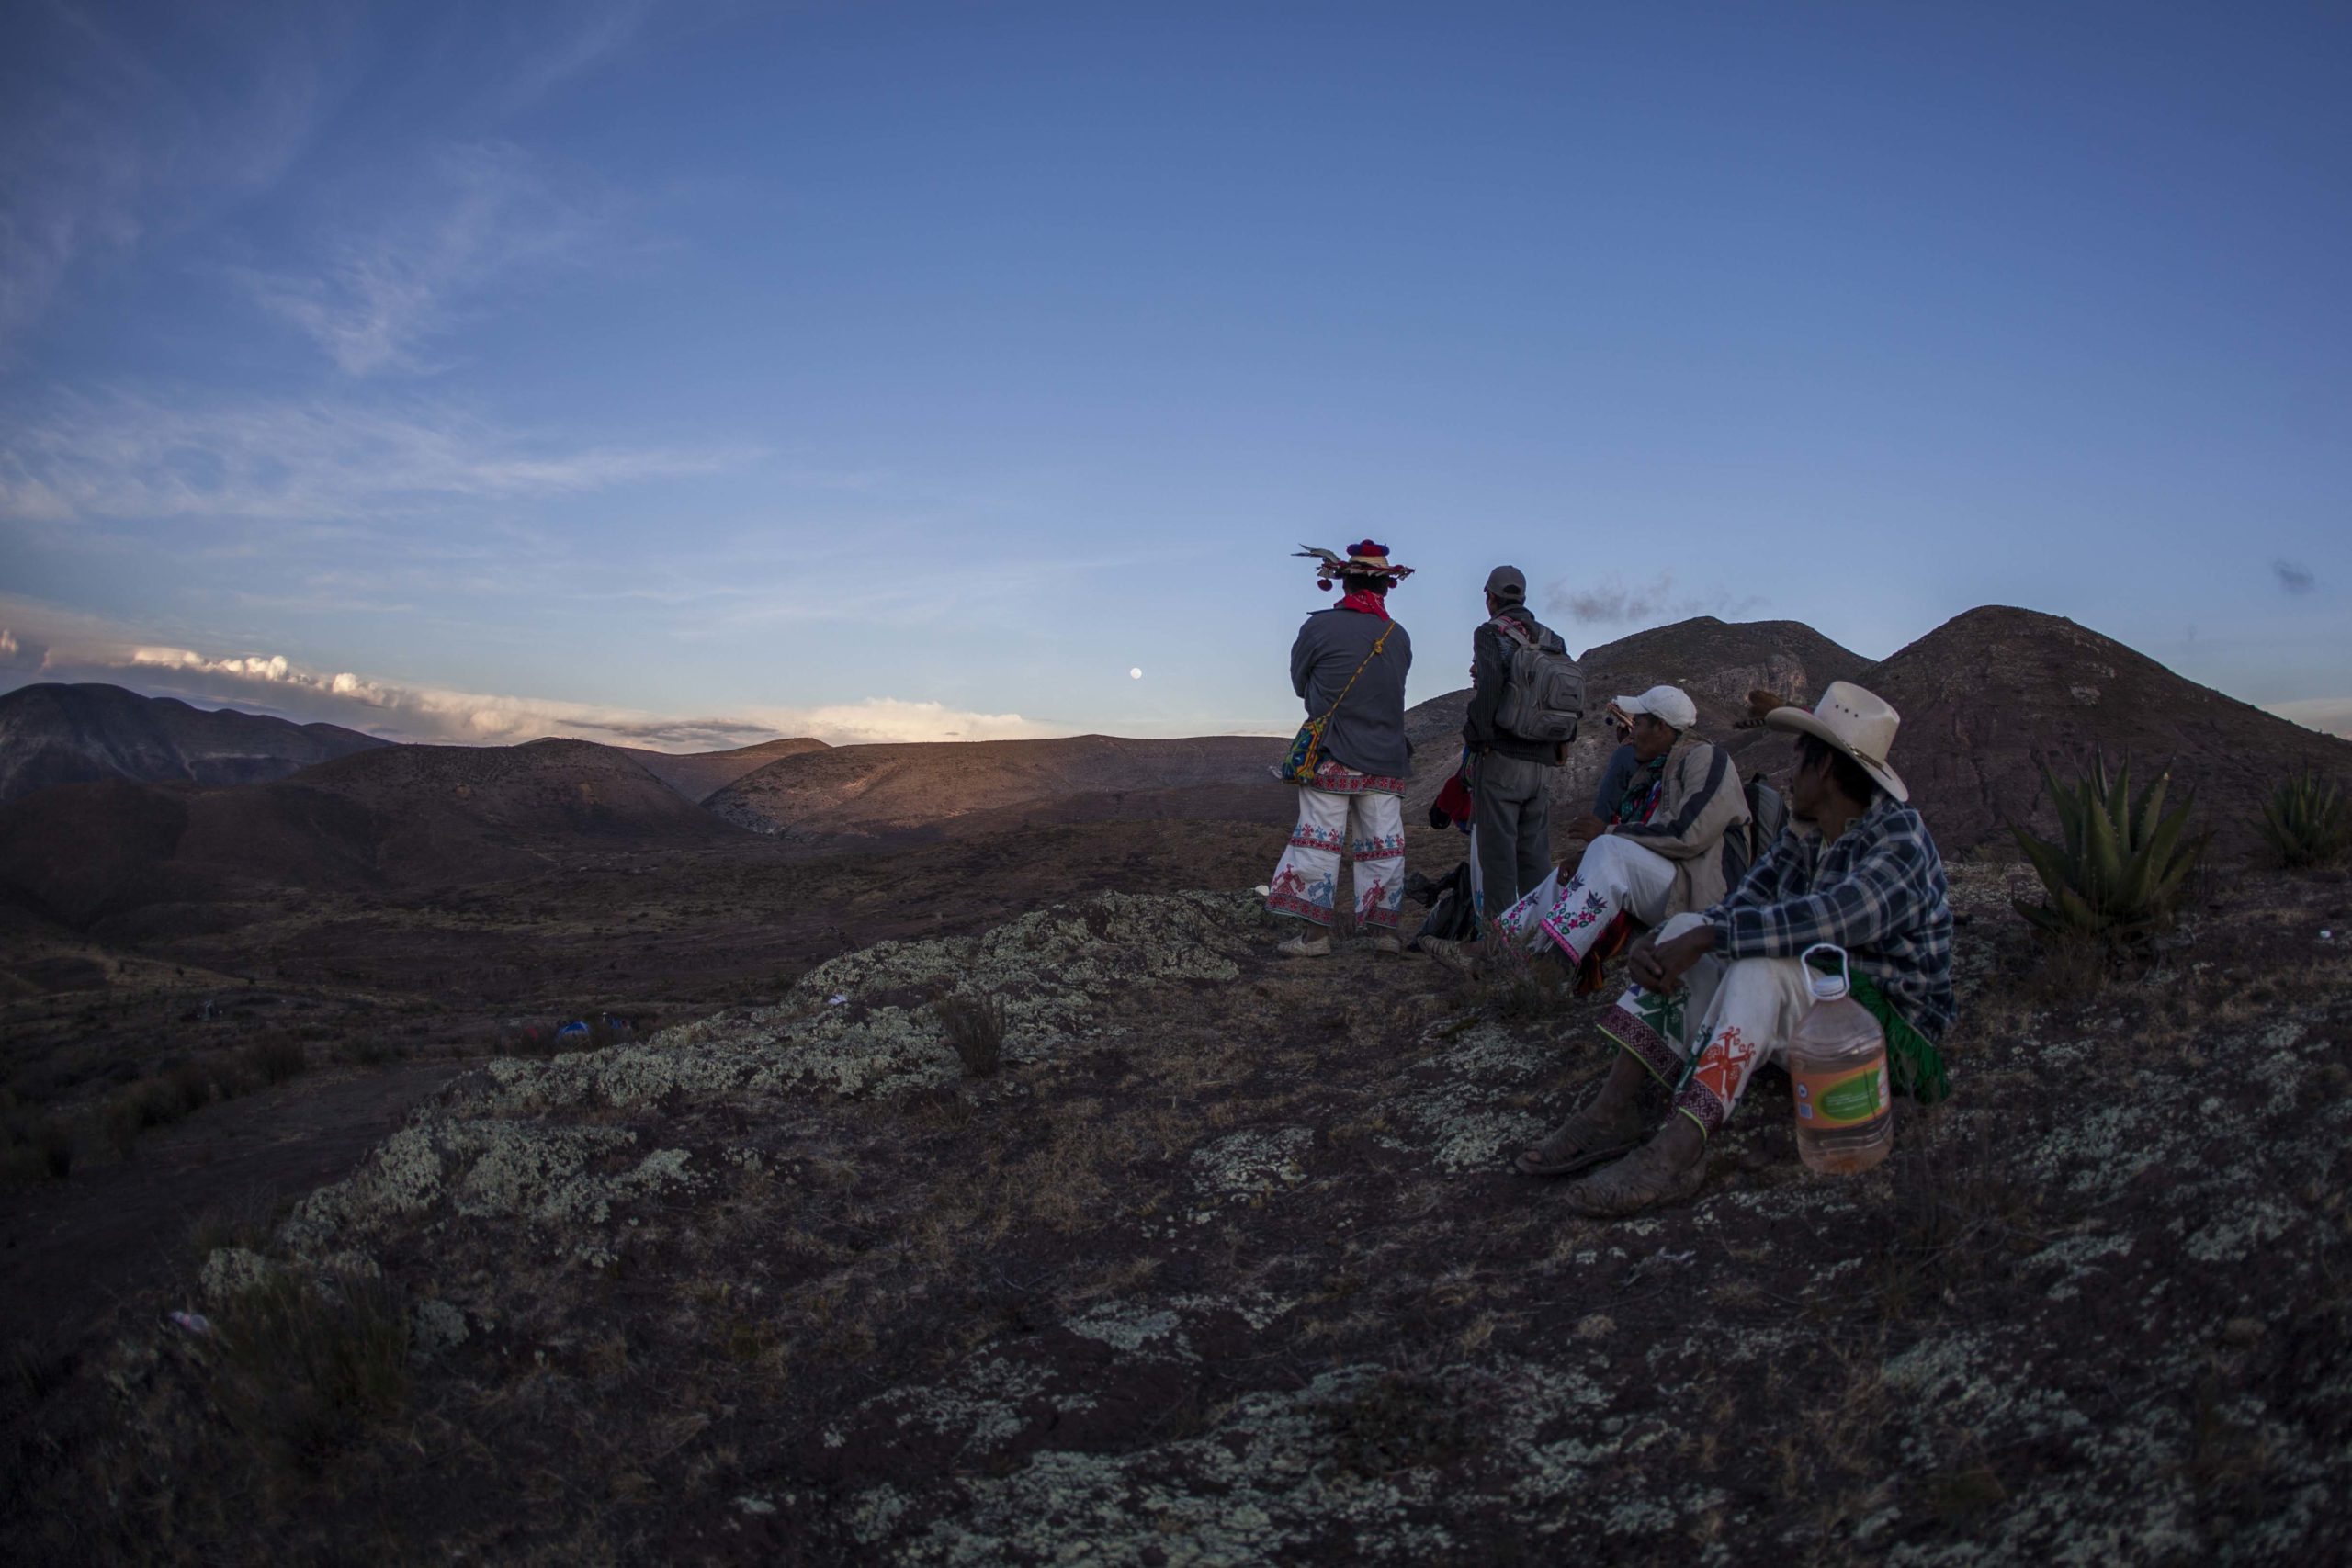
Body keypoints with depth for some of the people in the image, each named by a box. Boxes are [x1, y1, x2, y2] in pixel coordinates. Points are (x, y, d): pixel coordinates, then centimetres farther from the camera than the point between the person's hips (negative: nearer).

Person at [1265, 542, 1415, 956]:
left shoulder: (1319, 627, -7)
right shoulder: (1400, 638, 4)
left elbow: (1299, 682, 4)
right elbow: (1391, 688, 11)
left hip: (1332, 755, -3)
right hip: (1386, 760, 4)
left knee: (1319, 842, 1)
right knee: (1383, 847, 9)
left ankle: (1316, 933, 0)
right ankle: (1383, 928, 11)